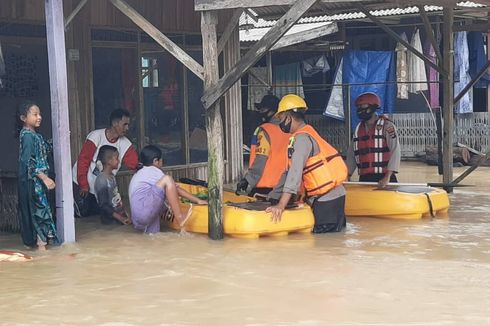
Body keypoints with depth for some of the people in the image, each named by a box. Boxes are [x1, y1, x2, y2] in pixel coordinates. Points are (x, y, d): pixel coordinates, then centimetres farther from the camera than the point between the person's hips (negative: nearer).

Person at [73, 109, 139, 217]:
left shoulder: (125, 143, -6)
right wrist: (83, 185, -19)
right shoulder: (96, 136, -20)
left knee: (97, 212, 11)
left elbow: (133, 162, -17)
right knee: (83, 213, -5)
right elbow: (83, 160, -19)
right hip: (81, 184, -5)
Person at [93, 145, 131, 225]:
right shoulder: (101, 180, -16)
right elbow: (103, 206, -17)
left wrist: (125, 215, 11)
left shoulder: (111, 176, 10)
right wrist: (120, 218, -19)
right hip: (111, 220, -8)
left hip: (120, 214, 8)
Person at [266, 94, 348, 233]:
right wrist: (272, 196, 19)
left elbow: (295, 173, -24)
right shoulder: (308, 134, 16)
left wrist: (281, 205, -29)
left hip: (327, 199, -9)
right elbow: (290, 172, 18)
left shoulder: (301, 138, -15)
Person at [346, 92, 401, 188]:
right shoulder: (358, 129, 13)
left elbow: (395, 151, -13)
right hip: (364, 179, 5)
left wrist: (387, 177, -20)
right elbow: (351, 154, 17)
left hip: (383, 178, -5)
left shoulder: (386, 126, -5)